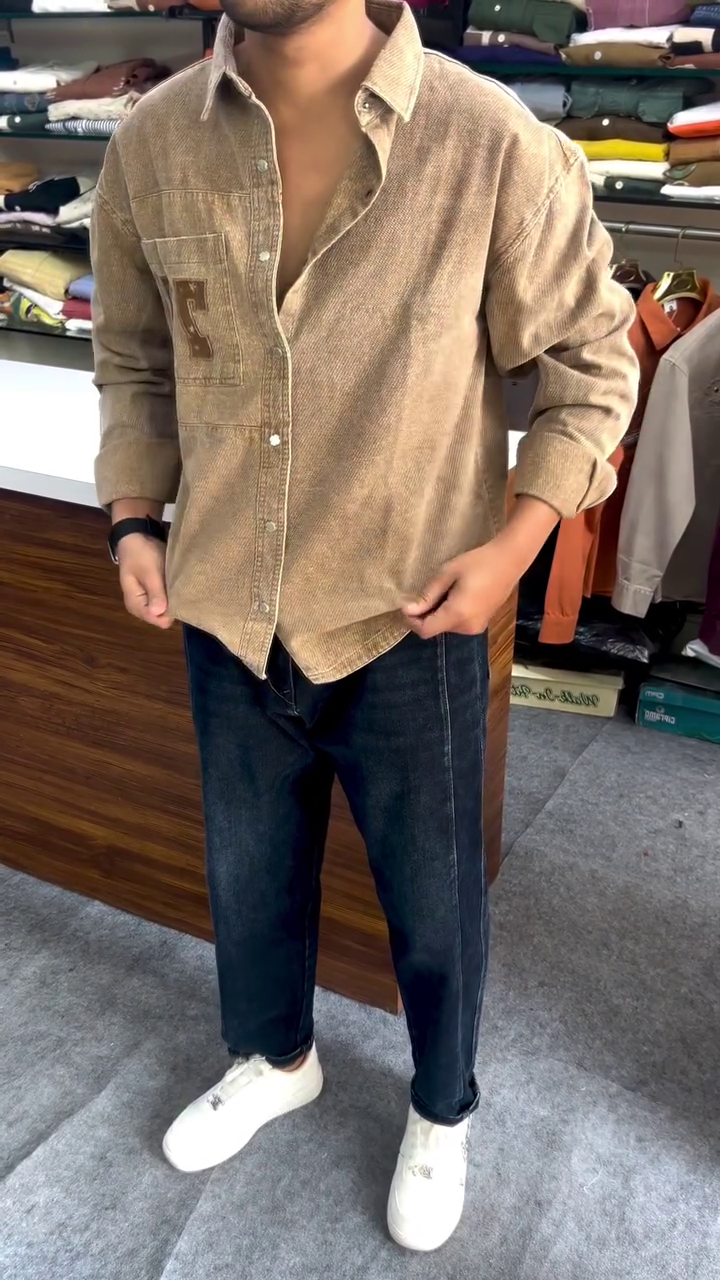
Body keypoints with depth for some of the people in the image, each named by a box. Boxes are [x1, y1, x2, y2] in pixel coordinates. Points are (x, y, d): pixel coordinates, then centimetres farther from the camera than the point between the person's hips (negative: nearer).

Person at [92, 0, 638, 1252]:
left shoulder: (493, 146, -16)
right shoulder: (152, 141, -5)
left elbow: (593, 358, -5)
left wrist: (512, 546, -12)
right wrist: (133, 518, -1)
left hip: (407, 628, -3)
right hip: (227, 617, 4)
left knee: (431, 899, 17)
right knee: (248, 869, 24)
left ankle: (442, 1110, 49)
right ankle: (275, 1057, 56)